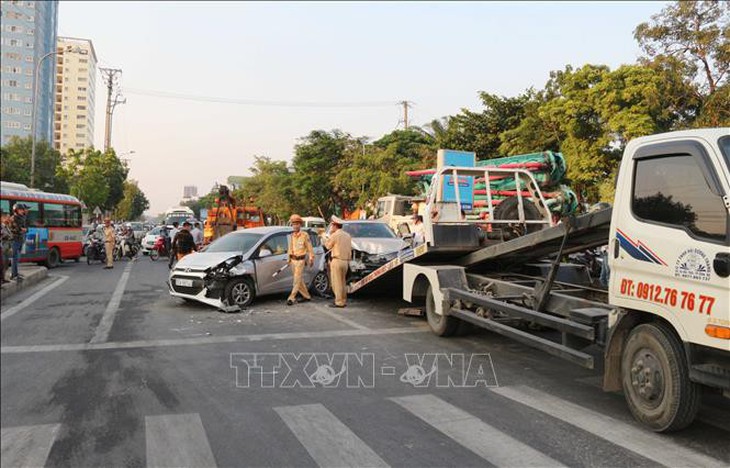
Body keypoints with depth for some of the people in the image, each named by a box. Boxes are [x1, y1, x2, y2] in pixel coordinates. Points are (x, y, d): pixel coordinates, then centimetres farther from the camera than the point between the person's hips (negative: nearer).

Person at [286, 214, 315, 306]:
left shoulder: (304, 235, -8)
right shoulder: (292, 236, 9)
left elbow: (310, 248, -6)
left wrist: (311, 259, -5)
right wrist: (289, 259, 15)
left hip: (300, 260, -7)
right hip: (293, 260, 7)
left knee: (297, 280, -8)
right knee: (299, 280, 11)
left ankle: (291, 298, -10)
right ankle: (307, 296, 21)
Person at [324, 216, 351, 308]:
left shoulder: (335, 235, -11)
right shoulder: (347, 235, 12)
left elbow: (328, 246, 0)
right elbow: (350, 248, 14)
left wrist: (330, 235, 7)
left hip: (337, 260, -8)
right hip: (345, 261, 8)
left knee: (337, 282, -2)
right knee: (342, 282, 16)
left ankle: (339, 302, -1)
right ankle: (343, 301, 21)